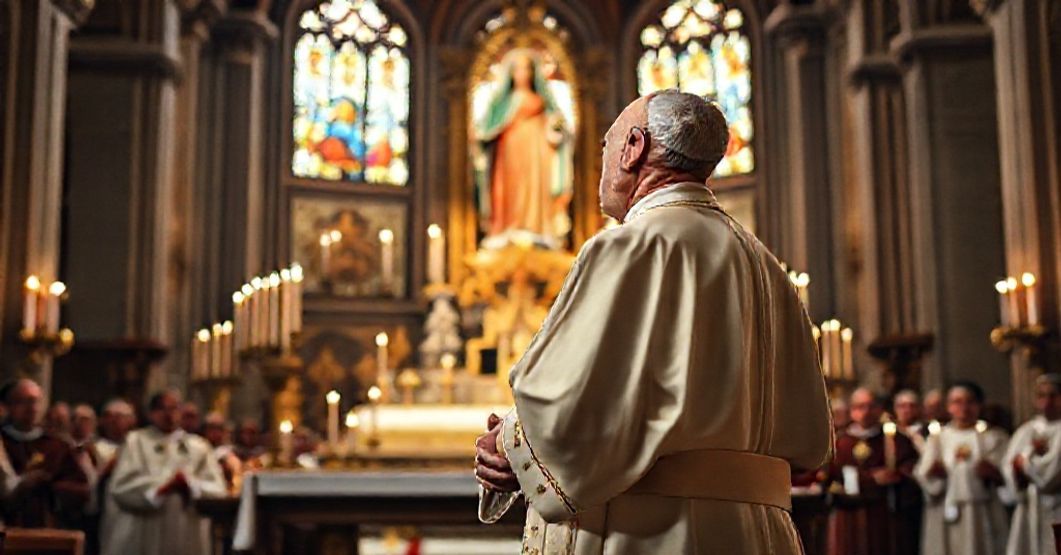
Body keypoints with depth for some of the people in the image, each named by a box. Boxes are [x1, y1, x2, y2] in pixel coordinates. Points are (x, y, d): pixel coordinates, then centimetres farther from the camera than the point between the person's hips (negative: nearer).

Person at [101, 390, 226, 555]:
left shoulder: (198, 446, 12)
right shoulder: (136, 441, 6)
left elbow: (217, 490, 3)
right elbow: (121, 486, -6)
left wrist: (190, 484, -16)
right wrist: (160, 487, -18)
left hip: (185, 539, 2)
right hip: (141, 538, -2)